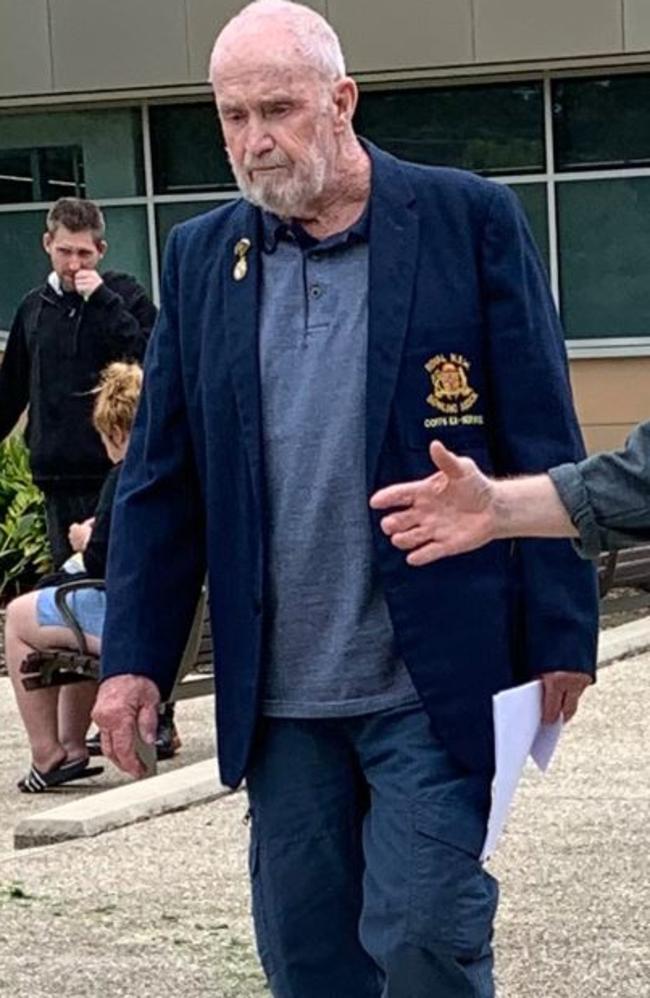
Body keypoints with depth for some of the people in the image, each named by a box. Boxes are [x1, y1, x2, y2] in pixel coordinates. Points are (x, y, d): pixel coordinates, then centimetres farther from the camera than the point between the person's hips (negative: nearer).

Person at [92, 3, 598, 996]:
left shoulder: (469, 221, -4)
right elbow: (161, 477, 10)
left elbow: (543, 447, -4)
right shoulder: (201, 257, 7)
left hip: (433, 681, -4)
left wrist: (561, 639, -6)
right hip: (279, 690, 4)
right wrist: (134, 654, 5)